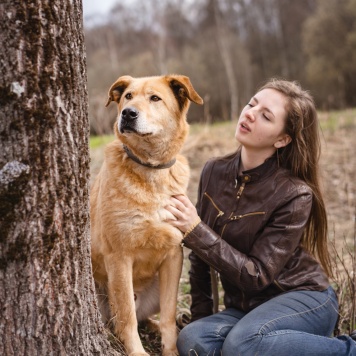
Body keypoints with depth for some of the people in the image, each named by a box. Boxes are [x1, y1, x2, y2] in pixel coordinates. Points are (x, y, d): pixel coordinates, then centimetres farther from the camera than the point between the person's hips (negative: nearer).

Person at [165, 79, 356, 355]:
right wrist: (201, 315, 9)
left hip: (304, 299, -5)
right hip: (245, 308, 6)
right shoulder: (215, 172, -1)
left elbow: (257, 275, -20)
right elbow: (201, 254, 9)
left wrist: (196, 231, -27)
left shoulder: (294, 195, -17)